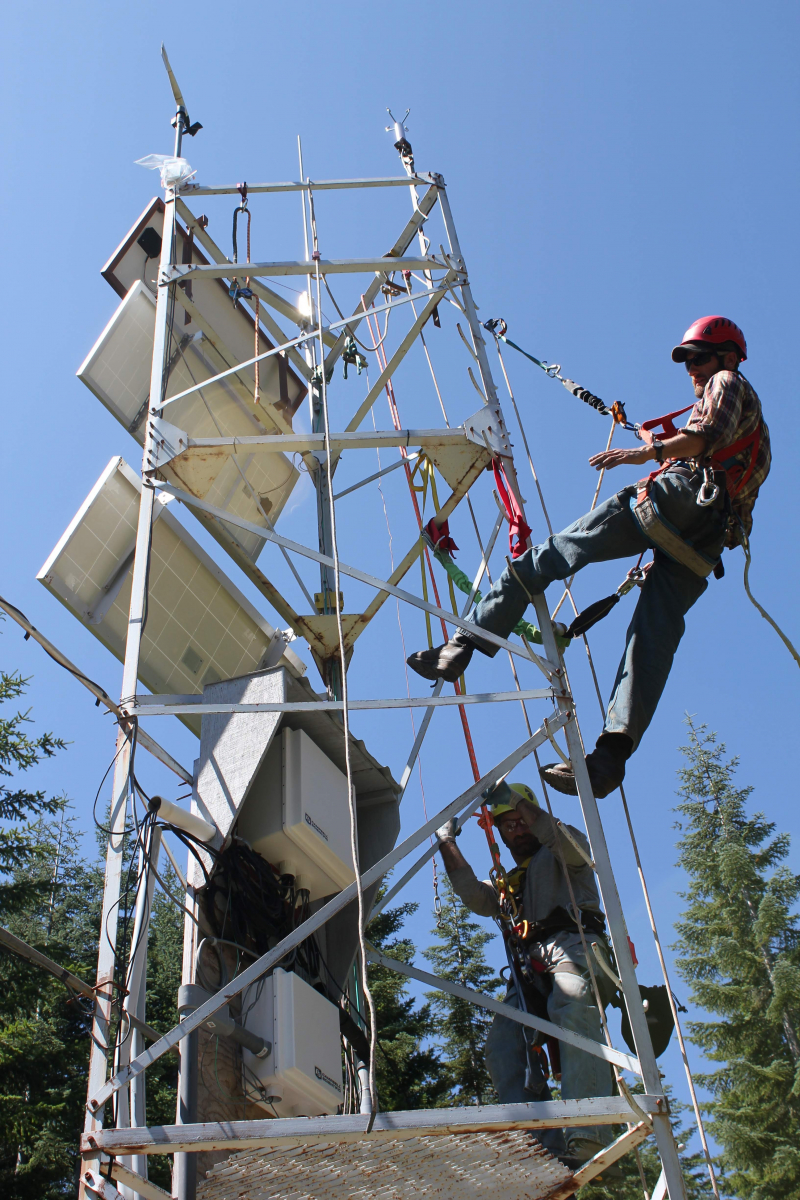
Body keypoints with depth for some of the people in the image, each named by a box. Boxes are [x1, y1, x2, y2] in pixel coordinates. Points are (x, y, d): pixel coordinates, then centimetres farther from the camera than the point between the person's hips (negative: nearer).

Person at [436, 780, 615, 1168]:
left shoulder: (560, 858, 25)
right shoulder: (508, 883, 37)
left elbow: (573, 844, -1)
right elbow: (473, 894, 17)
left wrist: (516, 801, -3)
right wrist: (447, 843, 14)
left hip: (573, 941, -5)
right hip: (531, 963, 5)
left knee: (572, 1007, -36)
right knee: (503, 1040, -20)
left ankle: (589, 1133, -48)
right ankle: (541, 1144, -28)